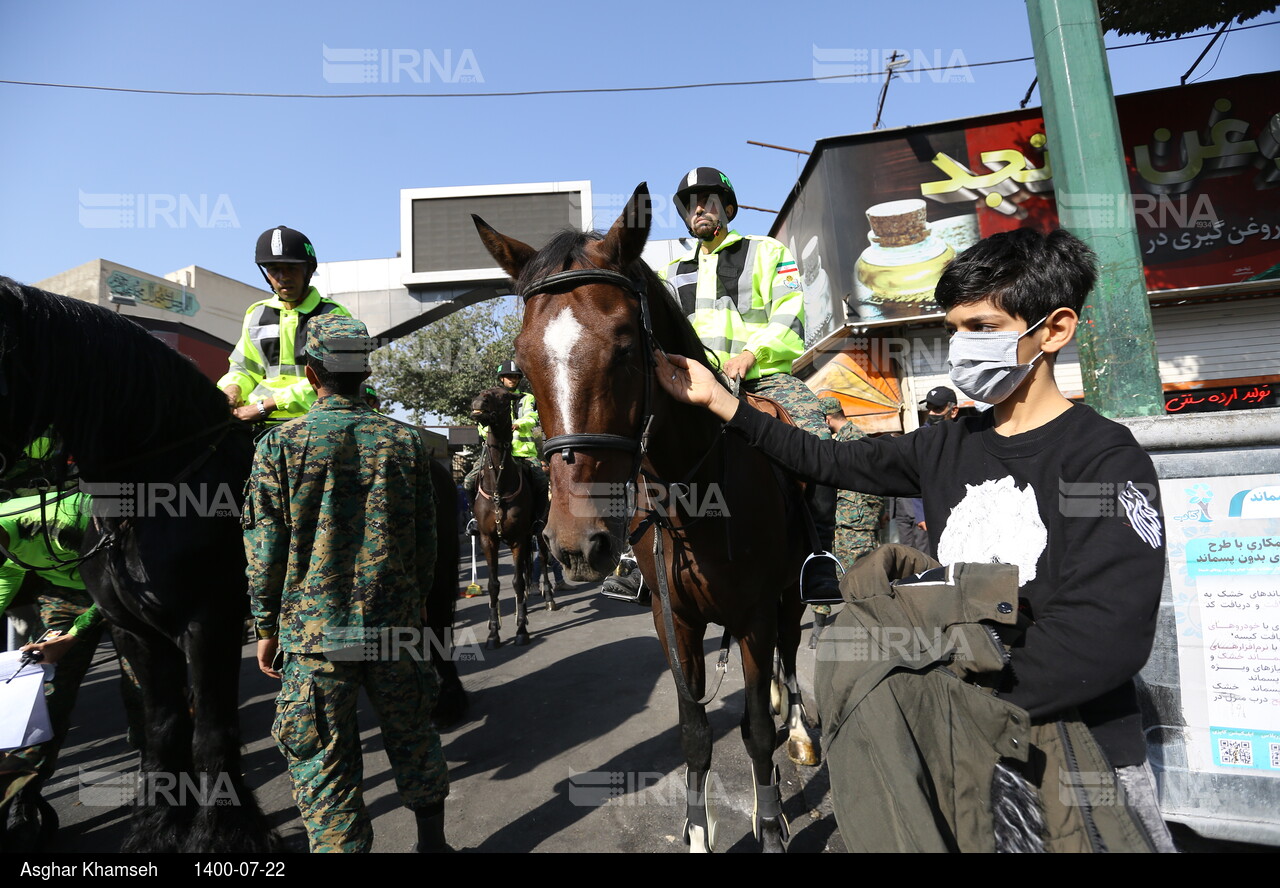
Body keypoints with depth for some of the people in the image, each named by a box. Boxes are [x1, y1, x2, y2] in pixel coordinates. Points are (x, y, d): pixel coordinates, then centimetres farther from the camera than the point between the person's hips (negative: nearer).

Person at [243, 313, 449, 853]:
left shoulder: (280, 444, -8)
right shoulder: (405, 440, -2)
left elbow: (265, 549, -5)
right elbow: (425, 540, 3)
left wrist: (267, 628, 7)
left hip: (315, 631, -2)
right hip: (397, 625, 3)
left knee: (324, 767, 11)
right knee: (412, 738, 20)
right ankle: (432, 839, 36)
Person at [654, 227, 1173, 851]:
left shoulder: (1106, 460, -14)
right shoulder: (947, 445, 3)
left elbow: (1107, 635, -24)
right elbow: (828, 461, 6)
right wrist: (718, 401, 2)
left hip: (1084, 755, -4)